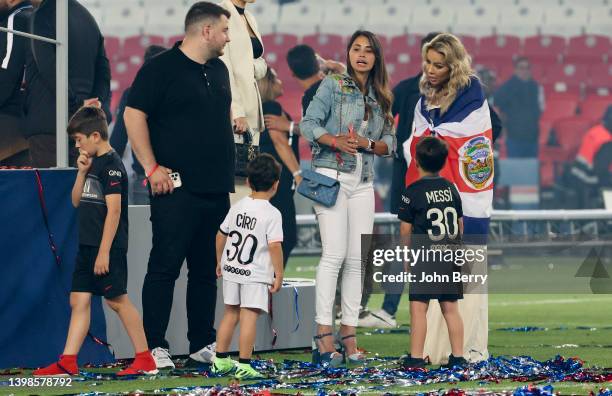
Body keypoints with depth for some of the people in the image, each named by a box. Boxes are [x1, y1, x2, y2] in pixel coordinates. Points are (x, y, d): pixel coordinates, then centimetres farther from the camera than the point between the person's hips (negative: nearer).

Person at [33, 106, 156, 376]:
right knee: (79, 300, 5)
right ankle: (68, 362, 4)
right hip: (87, 244, 9)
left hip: (107, 246, -9)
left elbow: (114, 210, -18)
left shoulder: (111, 164, -13)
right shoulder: (93, 163, 14)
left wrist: (104, 252, -21)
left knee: (118, 300, -6)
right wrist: (82, 172, 2)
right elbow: (77, 201, 18)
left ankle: (145, 359, 0)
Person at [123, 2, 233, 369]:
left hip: (216, 188, 7)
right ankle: (154, 347, -6)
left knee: (207, 270, 10)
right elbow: (134, 115, -11)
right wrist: (152, 167, -16)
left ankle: (203, 345, 16)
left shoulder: (219, 70, 17)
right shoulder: (161, 68, -7)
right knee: (165, 266, -7)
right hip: (177, 188, -7)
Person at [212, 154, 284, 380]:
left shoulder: (237, 207, 6)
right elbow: (274, 246, -17)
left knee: (230, 313, 17)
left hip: (231, 269, 6)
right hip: (255, 276, -6)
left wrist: (220, 261, 25)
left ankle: (221, 361, 24)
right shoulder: (272, 214, -12)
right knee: (249, 316, -8)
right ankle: (244, 365, -12)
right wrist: (279, 274, -10)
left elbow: (221, 235, 13)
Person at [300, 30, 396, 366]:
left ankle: (348, 334, 5)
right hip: (331, 175, -5)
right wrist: (335, 141, -22)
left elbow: (390, 143, 12)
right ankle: (323, 334, -15)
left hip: (363, 183, 5)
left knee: (358, 259, 1)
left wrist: (367, 144, -8)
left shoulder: (381, 98, 15)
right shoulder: (333, 85, 1)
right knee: (335, 253, -14)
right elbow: (308, 124, -5)